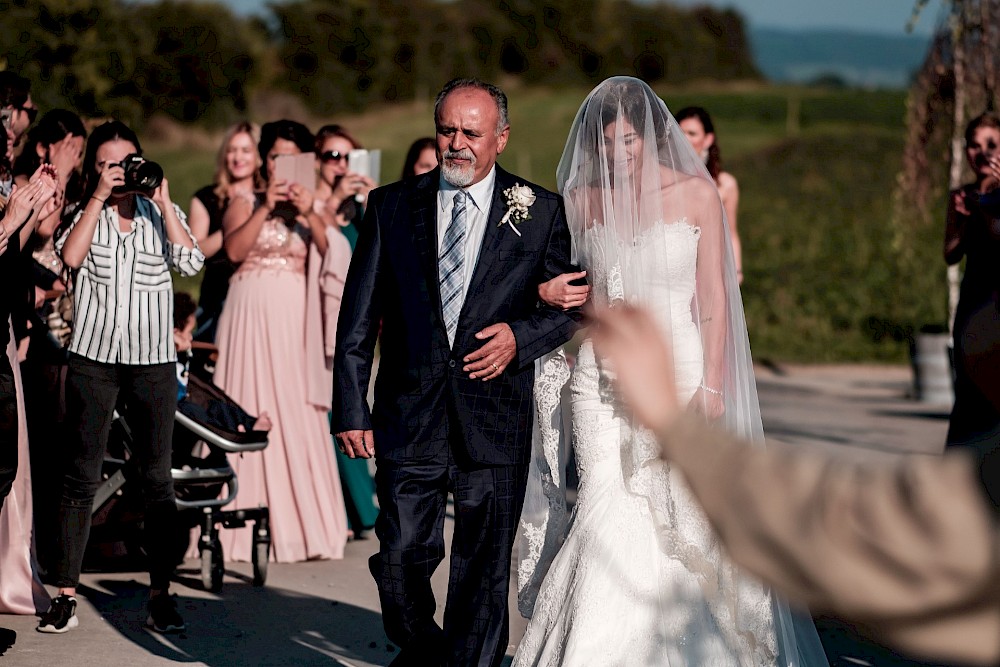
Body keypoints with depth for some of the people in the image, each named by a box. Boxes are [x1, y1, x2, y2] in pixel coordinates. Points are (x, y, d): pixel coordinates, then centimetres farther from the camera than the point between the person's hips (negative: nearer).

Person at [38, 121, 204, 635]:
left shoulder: (161, 213, 9)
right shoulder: (86, 213, 7)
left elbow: (190, 262, -8)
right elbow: (71, 256, -13)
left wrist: (163, 201, -9)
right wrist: (100, 197, -12)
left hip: (153, 361, 1)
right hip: (92, 359, -1)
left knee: (157, 478, 2)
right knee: (81, 476, 0)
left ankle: (161, 595, 6)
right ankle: (65, 594, 3)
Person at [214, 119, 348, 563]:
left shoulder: (309, 212, 14)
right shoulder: (243, 205, 9)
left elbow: (329, 252, -4)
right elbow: (234, 250, -9)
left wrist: (309, 212, -16)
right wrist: (266, 207, -12)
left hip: (295, 321, 2)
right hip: (251, 316, -2)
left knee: (299, 418, -3)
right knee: (252, 414, -5)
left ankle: (305, 526, -1)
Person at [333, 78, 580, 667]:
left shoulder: (541, 212, 3)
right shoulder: (392, 206, 6)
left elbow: (572, 304, 7)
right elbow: (358, 319, 5)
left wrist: (521, 335, -13)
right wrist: (352, 408, -1)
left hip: (494, 422, -1)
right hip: (409, 416, 1)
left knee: (483, 577, 5)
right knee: (400, 564, 2)